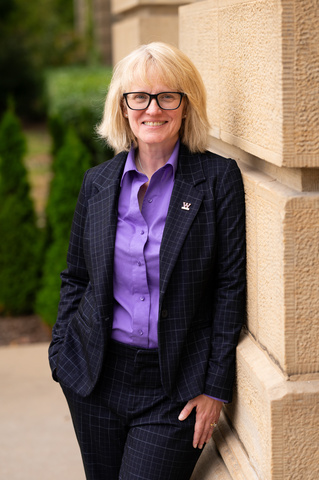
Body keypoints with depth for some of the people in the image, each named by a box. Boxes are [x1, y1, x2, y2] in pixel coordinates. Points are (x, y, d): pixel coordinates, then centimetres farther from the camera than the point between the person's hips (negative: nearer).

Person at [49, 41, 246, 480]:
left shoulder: (219, 178, -6)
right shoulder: (98, 182, 5)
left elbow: (231, 287, -7)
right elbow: (75, 278, 12)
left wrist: (215, 389, -9)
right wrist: (61, 358, 7)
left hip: (176, 385, -3)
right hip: (96, 377, 4)